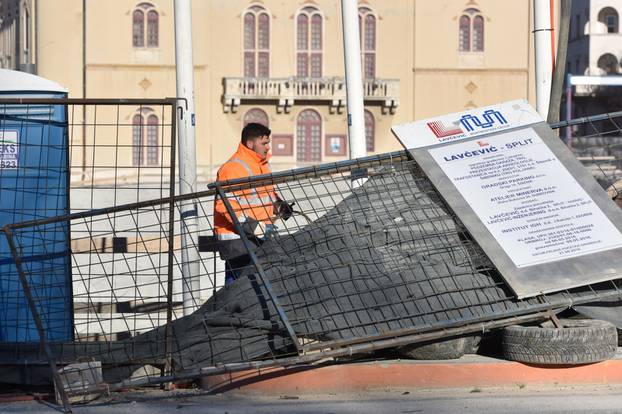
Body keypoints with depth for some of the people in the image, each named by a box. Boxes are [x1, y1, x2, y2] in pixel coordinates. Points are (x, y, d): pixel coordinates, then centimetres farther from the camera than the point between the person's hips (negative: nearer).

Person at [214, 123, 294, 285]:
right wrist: (248, 225, -28)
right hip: (236, 238, -10)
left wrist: (279, 205, 11)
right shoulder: (232, 168, -16)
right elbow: (224, 204, -25)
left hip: (260, 235, 10)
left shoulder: (263, 165, 15)